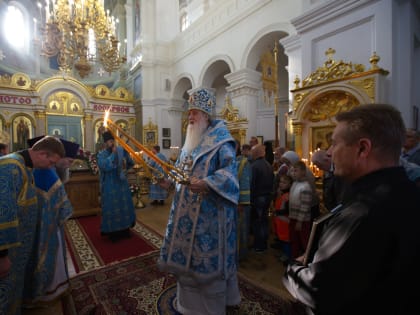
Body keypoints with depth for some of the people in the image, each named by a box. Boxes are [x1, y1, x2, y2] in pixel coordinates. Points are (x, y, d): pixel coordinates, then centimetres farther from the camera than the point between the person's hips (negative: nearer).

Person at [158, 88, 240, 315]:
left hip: (209, 212, -8)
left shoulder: (221, 142, -11)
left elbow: (229, 173, -22)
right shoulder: (191, 141, 14)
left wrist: (206, 184, -35)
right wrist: (169, 178, 4)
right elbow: (181, 168, 20)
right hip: (187, 209, 8)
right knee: (187, 253, 19)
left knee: (207, 256, 5)